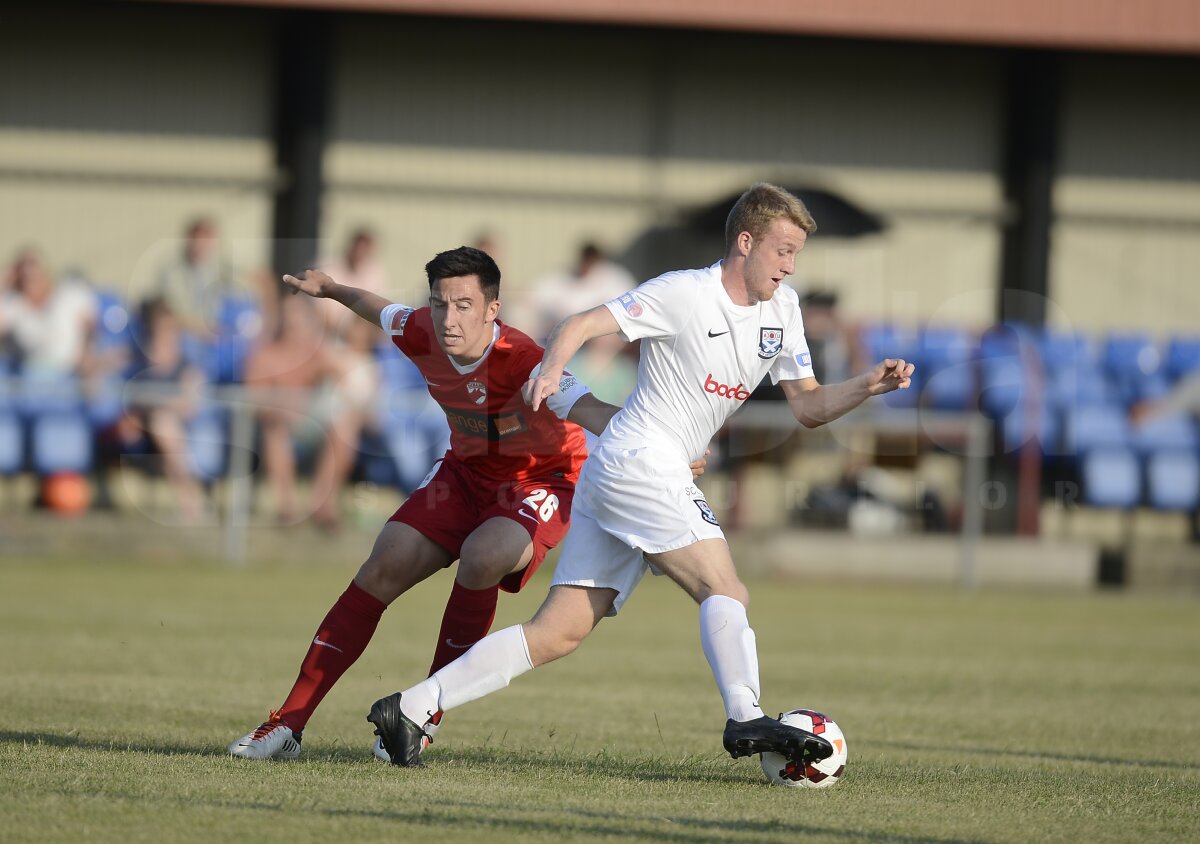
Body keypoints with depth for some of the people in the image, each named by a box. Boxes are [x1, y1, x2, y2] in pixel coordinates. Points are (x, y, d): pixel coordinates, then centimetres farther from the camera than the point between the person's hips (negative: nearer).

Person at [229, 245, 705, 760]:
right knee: (385, 568, -6)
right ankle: (288, 725, -1)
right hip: (467, 472, 6)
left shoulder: (521, 361, -34)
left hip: (543, 481, -6)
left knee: (482, 558, -33)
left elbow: (586, 410, -48)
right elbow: (386, 312, 10)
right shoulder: (424, 335, -15)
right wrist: (331, 290, 27)